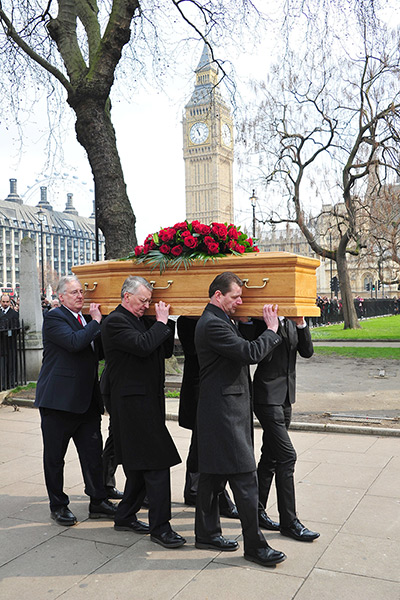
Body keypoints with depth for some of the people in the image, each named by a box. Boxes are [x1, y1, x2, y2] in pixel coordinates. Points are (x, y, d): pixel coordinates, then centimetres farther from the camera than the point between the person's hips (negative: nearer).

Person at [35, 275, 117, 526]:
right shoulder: (54, 318, -10)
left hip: (87, 400, 7)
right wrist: (96, 321, -17)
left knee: (93, 452, 10)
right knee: (55, 456, 7)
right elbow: (74, 342, -26)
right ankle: (58, 505, 21)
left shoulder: (85, 318, 14)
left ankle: (98, 502, 21)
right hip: (59, 400, -7)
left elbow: (97, 349, 22)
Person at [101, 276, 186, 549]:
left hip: (148, 401, 10)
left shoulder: (143, 321, 17)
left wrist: (167, 322, 6)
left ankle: (125, 517, 29)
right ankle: (160, 527, -1)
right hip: (133, 401, -10)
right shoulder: (115, 321, -10)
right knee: (156, 464, -9)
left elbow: (166, 351, 16)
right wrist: (161, 321, -12)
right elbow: (143, 346, -25)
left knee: (142, 464, 16)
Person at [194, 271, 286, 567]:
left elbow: (242, 344, 19)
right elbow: (250, 353, -23)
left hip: (222, 411, 11)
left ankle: (207, 533, 29)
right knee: (245, 479, -4)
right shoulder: (213, 324, -18)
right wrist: (271, 329, -9)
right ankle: (255, 545, 6)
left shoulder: (219, 321, 16)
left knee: (214, 474, 17)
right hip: (224, 412, -11)